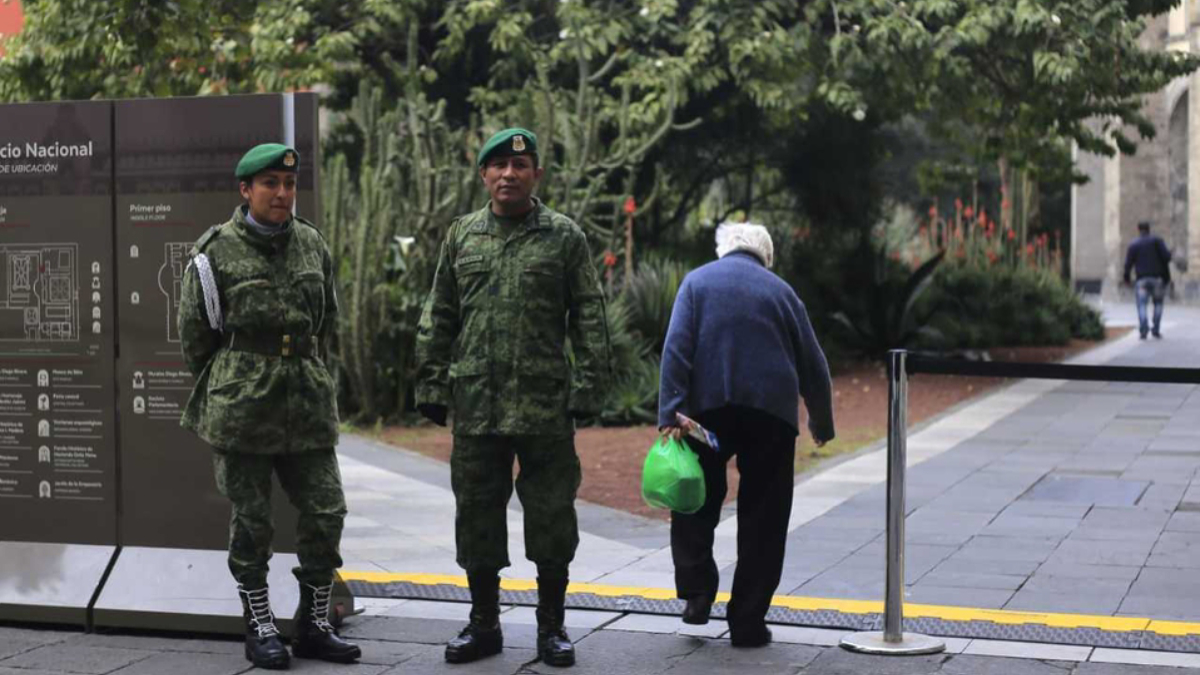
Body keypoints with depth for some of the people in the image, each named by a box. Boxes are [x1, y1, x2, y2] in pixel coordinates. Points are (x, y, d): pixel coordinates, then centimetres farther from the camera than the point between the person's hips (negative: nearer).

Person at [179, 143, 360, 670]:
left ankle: (314, 626, 16)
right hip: (241, 409, -4)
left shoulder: (312, 245, 7)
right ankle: (260, 629, 16)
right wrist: (219, 390, 9)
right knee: (251, 519, 3)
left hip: (308, 405, 4)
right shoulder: (216, 252, -5)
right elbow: (194, 333, 3)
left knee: (326, 512, 3)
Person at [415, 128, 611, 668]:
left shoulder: (564, 237, 2)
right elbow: (437, 319, 12)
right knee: (477, 516, 9)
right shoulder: (461, 236, 10)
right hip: (476, 406, 3)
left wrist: (587, 390, -7)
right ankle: (484, 625, 22)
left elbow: (590, 320, 0)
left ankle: (551, 626, 17)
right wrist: (431, 385, 5)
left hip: (546, 406, -2)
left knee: (551, 517, 3)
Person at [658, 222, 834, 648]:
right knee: (763, 520, 6)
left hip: (708, 407, 0)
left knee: (697, 502, 17)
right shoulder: (780, 291, 12)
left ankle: (697, 592, 4)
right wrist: (822, 425, 23)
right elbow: (813, 366, 12)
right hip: (772, 412, 0)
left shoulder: (697, 281, 9)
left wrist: (670, 413, -11)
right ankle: (748, 622, 7)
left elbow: (676, 349, -5)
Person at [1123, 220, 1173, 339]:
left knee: (1142, 305, 0)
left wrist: (1126, 276, 15)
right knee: (1158, 304, 16)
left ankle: (1143, 329, -18)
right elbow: (1166, 255, -7)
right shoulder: (1156, 240, 2)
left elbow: (1128, 263, 0)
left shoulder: (1134, 244, 3)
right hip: (1157, 277, 1)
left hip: (1142, 279, -1)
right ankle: (1156, 330, 9)